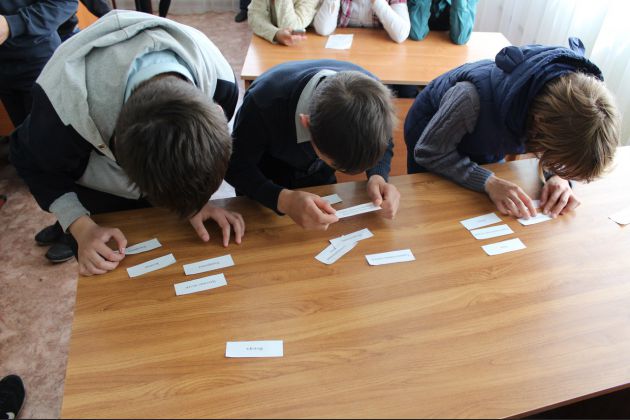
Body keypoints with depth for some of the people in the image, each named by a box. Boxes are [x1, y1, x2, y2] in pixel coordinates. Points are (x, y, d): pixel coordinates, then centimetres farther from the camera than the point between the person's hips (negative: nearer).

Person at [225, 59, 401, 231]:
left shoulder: (370, 93, -34)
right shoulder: (265, 102, -44)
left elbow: (383, 144, -14)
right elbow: (235, 166, -31)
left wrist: (377, 177, -37)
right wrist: (283, 199, -50)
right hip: (262, 181, -2)